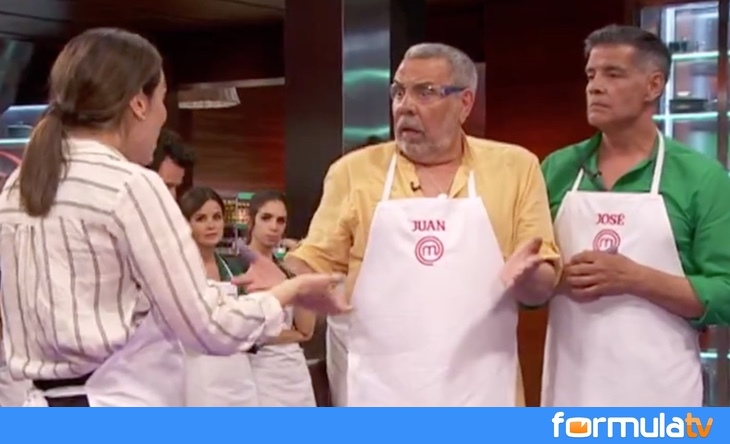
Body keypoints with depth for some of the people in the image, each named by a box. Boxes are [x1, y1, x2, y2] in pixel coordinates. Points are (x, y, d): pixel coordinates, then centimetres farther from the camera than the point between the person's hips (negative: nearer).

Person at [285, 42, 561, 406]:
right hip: (375, 397, 0)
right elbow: (314, 267, 5)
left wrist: (526, 276, -18)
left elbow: (543, 285, 4)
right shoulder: (353, 171, 4)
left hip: (477, 398, 1)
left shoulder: (515, 168, 5)